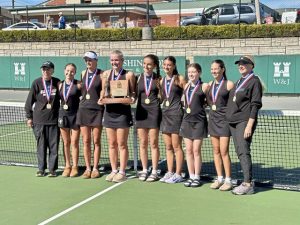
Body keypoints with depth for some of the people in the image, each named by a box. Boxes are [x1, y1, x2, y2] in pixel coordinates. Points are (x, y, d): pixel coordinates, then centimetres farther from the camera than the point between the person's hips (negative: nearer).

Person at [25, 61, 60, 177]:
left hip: (54, 119, 1)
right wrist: (29, 117, 3)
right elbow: (29, 101, 3)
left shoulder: (57, 82, 1)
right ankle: (41, 169, 17)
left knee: (54, 145, 2)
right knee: (41, 145, 6)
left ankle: (52, 169, 12)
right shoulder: (36, 83, -2)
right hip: (39, 119, -1)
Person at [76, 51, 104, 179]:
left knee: (96, 141, 1)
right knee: (86, 141, 5)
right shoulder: (83, 73, 13)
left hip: (97, 110, -4)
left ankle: (95, 168, 10)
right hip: (83, 109, 4)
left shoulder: (101, 74, -2)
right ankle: (88, 168, 12)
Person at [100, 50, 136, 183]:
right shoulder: (106, 74, 10)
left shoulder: (129, 75, 0)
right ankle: (114, 171, 17)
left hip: (123, 111, -4)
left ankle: (122, 172, 7)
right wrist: (102, 97, -3)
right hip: (109, 111, 4)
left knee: (121, 144, -1)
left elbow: (133, 92, 3)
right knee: (112, 143, 9)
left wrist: (131, 99, -18)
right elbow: (103, 91, 17)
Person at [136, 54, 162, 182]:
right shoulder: (139, 78, 6)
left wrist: (159, 86, -7)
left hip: (154, 112, -2)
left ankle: (154, 172, 9)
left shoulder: (158, 78, 2)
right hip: (141, 111, 2)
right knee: (143, 143, 6)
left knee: (153, 143, 2)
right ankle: (144, 170, 16)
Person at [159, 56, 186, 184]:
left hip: (176, 114, -6)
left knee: (176, 146, -3)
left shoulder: (180, 79, -3)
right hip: (165, 113, 6)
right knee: (168, 147, 9)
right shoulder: (162, 81, 13)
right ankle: (170, 172, 16)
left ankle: (178, 174, 4)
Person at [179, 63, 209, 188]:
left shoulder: (204, 86, -5)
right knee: (188, 150, 6)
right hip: (187, 120, 5)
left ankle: (197, 177, 9)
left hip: (199, 121, -5)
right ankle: (191, 176, 14)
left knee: (196, 150, -1)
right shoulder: (186, 86, 11)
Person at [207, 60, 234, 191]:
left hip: (224, 119, -6)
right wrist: (213, 106, 10)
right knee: (216, 151, 8)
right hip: (213, 119, 6)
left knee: (224, 151, -7)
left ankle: (228, 181, 1)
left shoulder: (229, 84, -7)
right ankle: (219, 178, 16)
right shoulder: (210, 84, 11)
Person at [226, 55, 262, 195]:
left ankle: (248, 184, -8)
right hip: (233, 122, 8)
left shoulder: (254, 81, -5)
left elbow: (255, 105, -12)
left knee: (243, 152, -11)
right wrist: (229, 117, 15)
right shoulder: (238, 82, 19)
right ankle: (248, 181, 13)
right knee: (239, 152, 7)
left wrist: (249, 125, -18)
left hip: (245, 121, -8)